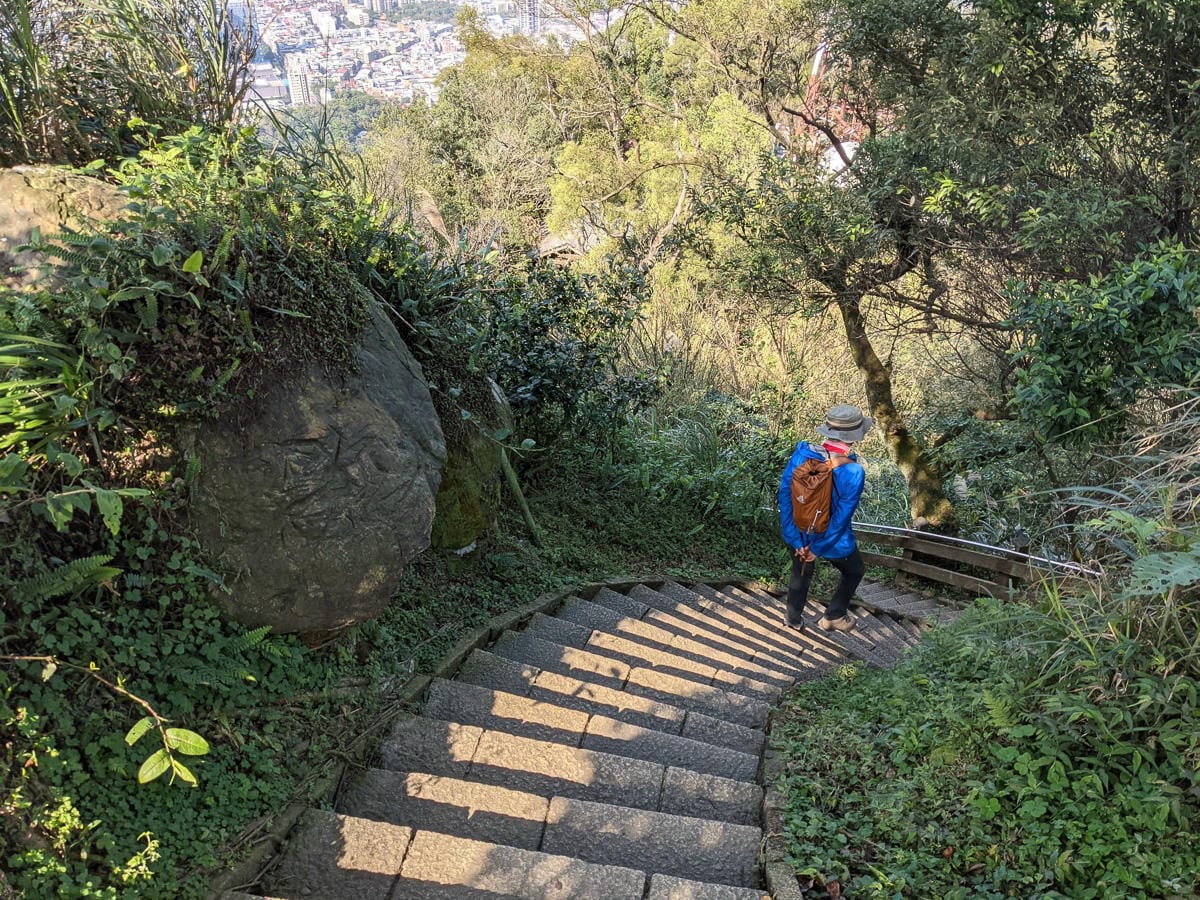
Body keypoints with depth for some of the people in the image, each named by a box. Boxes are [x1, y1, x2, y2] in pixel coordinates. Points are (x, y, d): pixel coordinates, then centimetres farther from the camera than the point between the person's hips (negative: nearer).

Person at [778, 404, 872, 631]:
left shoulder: (802, 453, -19)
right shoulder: (853, 473, -29)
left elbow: (785, 494, -15)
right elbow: (841, 517, -24)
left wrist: (797, 540, -10)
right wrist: (818, 548, -12)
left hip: (799, 534, 4)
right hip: (833, 540, -3)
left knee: (800, 574, 31)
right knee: (854, 571, 30)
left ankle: (794, 619, 50)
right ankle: (833, 617, 41)